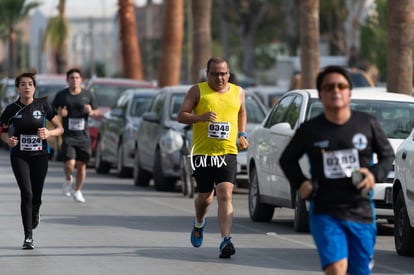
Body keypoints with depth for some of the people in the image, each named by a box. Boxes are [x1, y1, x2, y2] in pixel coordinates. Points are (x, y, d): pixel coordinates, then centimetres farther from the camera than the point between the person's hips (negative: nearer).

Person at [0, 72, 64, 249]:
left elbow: (60, 128, 4)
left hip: (40, 155, 1)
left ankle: (35, 213, 44)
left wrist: (49, 133, -17)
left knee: (36, 197, 5)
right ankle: (28, 236, -10)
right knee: (26, 193, -16)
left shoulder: (43, 105, -2)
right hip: (19, 156, -1)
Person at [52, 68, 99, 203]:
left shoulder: (87, 95, 5)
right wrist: (59, 113, -12)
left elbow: (97, 113, 11)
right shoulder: (61, 95, 2)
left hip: (83, 136, 2)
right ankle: (68, 180, 18)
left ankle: (77, 191, 23)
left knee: (81, 164, 5)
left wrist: (91, 112, -11)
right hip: (68, 136, -2)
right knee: (69, 164, -16)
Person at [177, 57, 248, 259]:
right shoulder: (197, 91, 1)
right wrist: (201, 117, -21)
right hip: (202, 153, -1)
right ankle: (199, 223, 43)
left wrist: (242, 135, 16)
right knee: (205, 198, 9)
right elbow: (181, 116, -2)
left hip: (228, 153, 1)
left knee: (225, 195, -15)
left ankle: (225, 240, -20)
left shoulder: (237, 92, 11)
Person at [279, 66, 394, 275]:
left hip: (361, 213, 2)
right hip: (325, 213, -2)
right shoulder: (310, 130, 0)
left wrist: (375, 174, -7)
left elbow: (387, 155, 13)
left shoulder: (367, 124, 1)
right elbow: (287, 159, 15)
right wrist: (300, 183, -2)